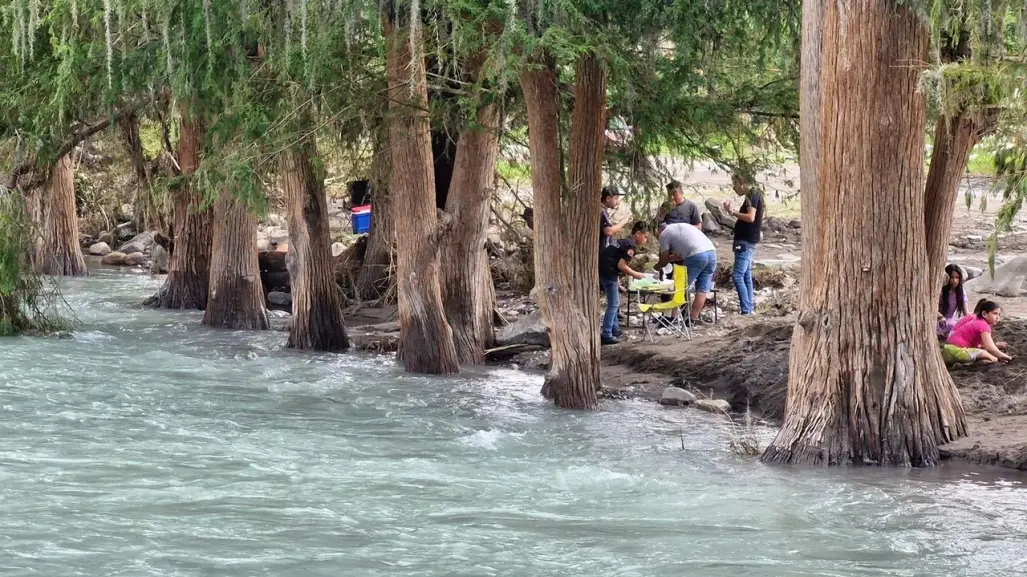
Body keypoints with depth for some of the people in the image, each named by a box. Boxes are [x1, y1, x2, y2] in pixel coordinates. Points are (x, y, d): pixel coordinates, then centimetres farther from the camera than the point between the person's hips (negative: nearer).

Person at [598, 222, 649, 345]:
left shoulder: (623, 242, 20)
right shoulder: (631, 246, -9)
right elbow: (621, 265, -16)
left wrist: (618, 283, 20)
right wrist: (635, 274, -2)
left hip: (602, 269, 10)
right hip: (608, 272, -10)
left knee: (614, 302, 20)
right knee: (613, 304, -6)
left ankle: (615, 330, 28)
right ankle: (607, 335, -9)